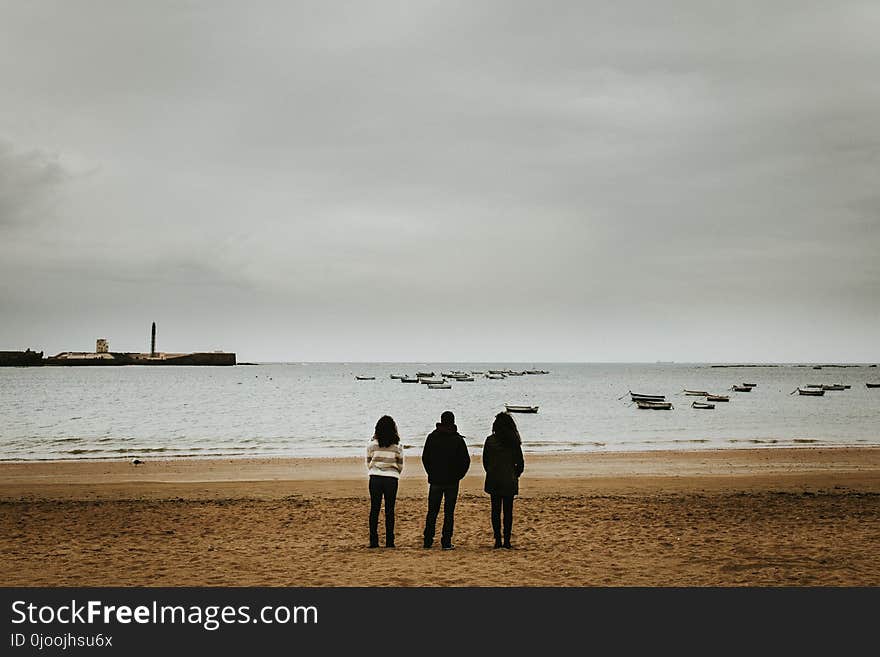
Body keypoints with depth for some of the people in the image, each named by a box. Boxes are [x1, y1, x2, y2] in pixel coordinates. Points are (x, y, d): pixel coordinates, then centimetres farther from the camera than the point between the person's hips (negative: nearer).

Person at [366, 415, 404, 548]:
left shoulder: (372, 444, 0)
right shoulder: (397, 446, -1)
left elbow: (368, 463, 8)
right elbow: (400, 465, 7)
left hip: (375, 478, 0)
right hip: (391, 479, 0)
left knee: (374, 509, 6)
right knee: (390, 511, 5)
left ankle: (373, 541, 4)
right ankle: (389, 541, 4)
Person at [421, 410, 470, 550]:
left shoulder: (432, 437, 0)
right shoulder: (458, 439, -5)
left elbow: (425, 458, 4)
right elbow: (466, 460, -5)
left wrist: (432, 473, 12)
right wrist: (458, 475, 6)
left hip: (435, 480, 2)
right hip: (452, 481, -2)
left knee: (432, 512, 10)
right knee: (449, 512, 2)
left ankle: (428, 541, 10)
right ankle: (446, 542, 0)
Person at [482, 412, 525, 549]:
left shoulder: (490, 441, -5)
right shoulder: (514, 442, -6)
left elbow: (485, 461, 3)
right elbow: (520, 463, -1)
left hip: (494, 481, 0)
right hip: (509, 481, 0)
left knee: (496, 510, 8)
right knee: (508, 511, 6)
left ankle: (498, 540, 5)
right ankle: (507, 541, 4)